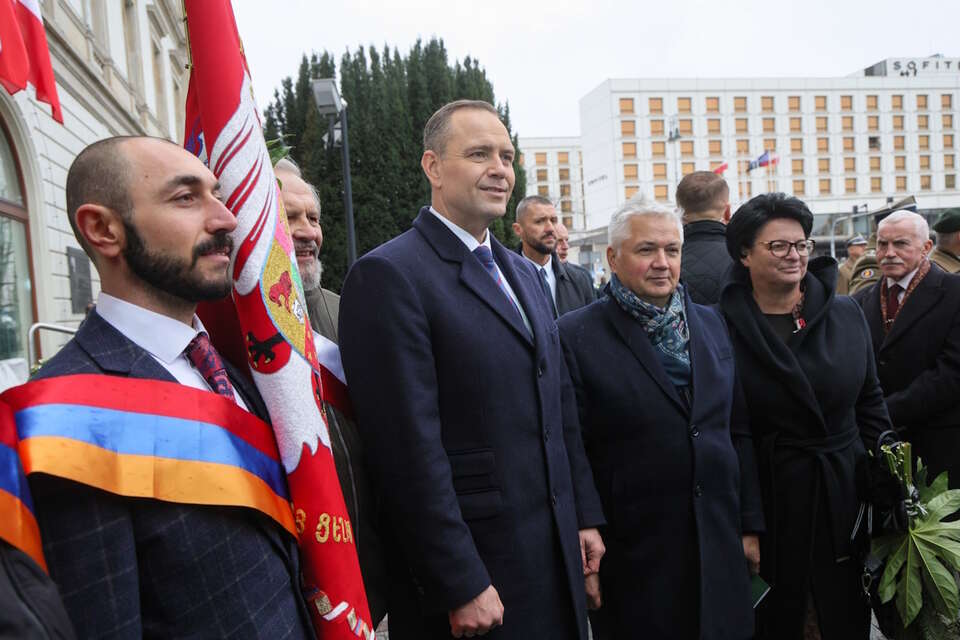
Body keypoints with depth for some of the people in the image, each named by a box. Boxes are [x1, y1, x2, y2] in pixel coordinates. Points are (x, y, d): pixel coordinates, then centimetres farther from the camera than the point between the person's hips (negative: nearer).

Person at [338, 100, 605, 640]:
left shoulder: (523, 272, 12)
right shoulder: (389, 275, -15)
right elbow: (411, 449, -19)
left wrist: (586, 515, 12)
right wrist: (460, 588, -18)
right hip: (474, 564, -7)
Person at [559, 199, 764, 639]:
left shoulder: (711, 323, 8)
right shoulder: (576, 337, -10)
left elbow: (739, 431, 11)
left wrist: (751, 525, 10)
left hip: (720, 546, 5)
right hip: (633, 561, -5)